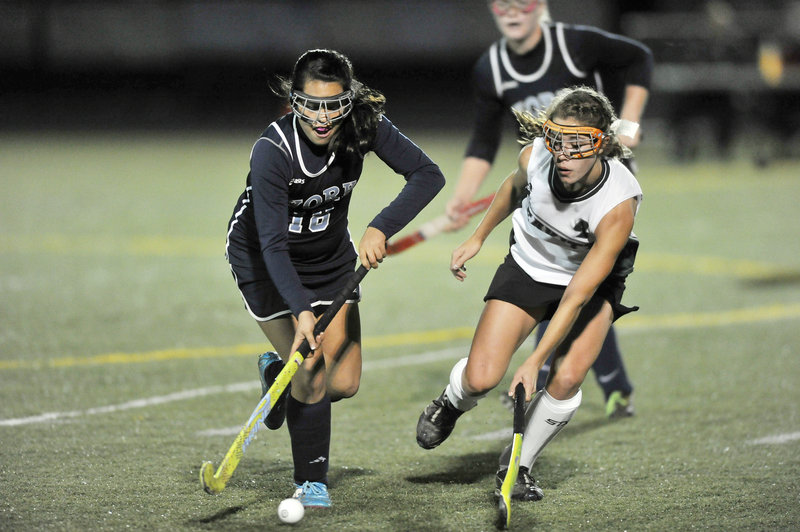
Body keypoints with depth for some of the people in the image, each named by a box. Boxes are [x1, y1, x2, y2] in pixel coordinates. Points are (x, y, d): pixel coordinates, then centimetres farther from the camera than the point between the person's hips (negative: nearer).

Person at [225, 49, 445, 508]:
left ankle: (278, 369, 34)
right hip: (265, 260, -5)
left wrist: (381, 228, -35)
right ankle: (311, 481, 10)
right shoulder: (272, 151, -33)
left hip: (332, 254, 5)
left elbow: (428, 174, -22)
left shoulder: (365, 126, -21)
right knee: (313, 375, -12)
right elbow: (273, 245, -34)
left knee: (345, 383, 2)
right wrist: (301, 309, -46)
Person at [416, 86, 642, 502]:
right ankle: (450, 405, 26)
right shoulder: (534, 156, -27)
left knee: (567, 378, -23)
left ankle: (518, 467, 4)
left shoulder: (620, 204, -36)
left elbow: (577, 296, -34)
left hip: (593, 281, -2)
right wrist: (477, 238, 13)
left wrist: (534, 363, -35)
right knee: (481, 378, -12)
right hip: (528, 267, 2)